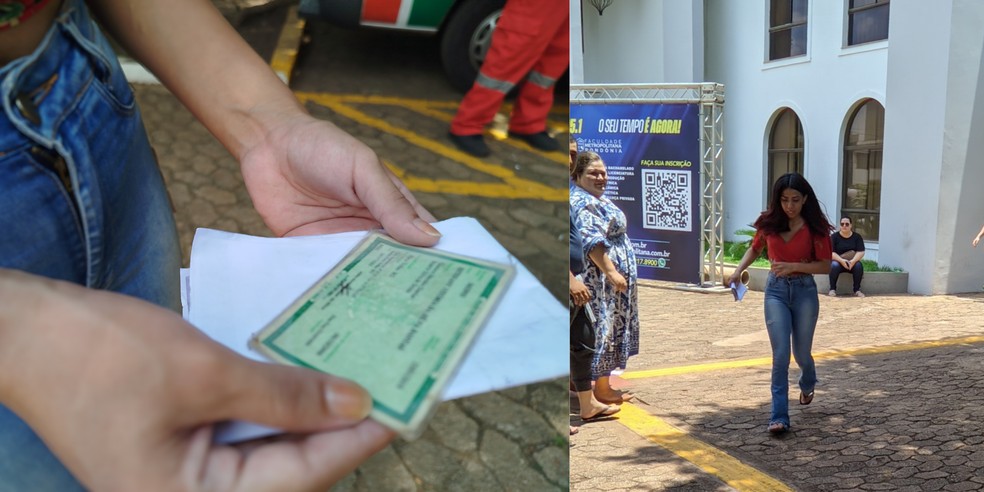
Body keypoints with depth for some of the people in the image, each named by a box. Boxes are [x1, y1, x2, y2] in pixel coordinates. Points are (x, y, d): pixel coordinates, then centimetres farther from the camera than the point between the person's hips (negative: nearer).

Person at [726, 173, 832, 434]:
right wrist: (738, 270, -1)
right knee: (780, 355, -8)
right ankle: (779, 416, -4)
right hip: (776, 290, 1)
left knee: (801, 353, 13)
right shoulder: (769, 223, -2)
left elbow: (825, 266, -8)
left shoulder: (815, 227, -8)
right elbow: (755, 248, 16)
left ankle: (807, 385, 49)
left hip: (804, 291, -1)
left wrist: (793, 266, -22)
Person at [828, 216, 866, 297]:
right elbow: (831, 252, -14)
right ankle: (832, 289, -23)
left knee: (858, 265, -31)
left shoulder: (857, 237, 1)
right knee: (834, 265, -35)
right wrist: (841, 260, -30)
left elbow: (861, 252, -9)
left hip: (852, 262, 1)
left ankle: (857, 290, -19)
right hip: (838, 261, -1)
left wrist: (853, 261, -28)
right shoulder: (834, 236, -4)